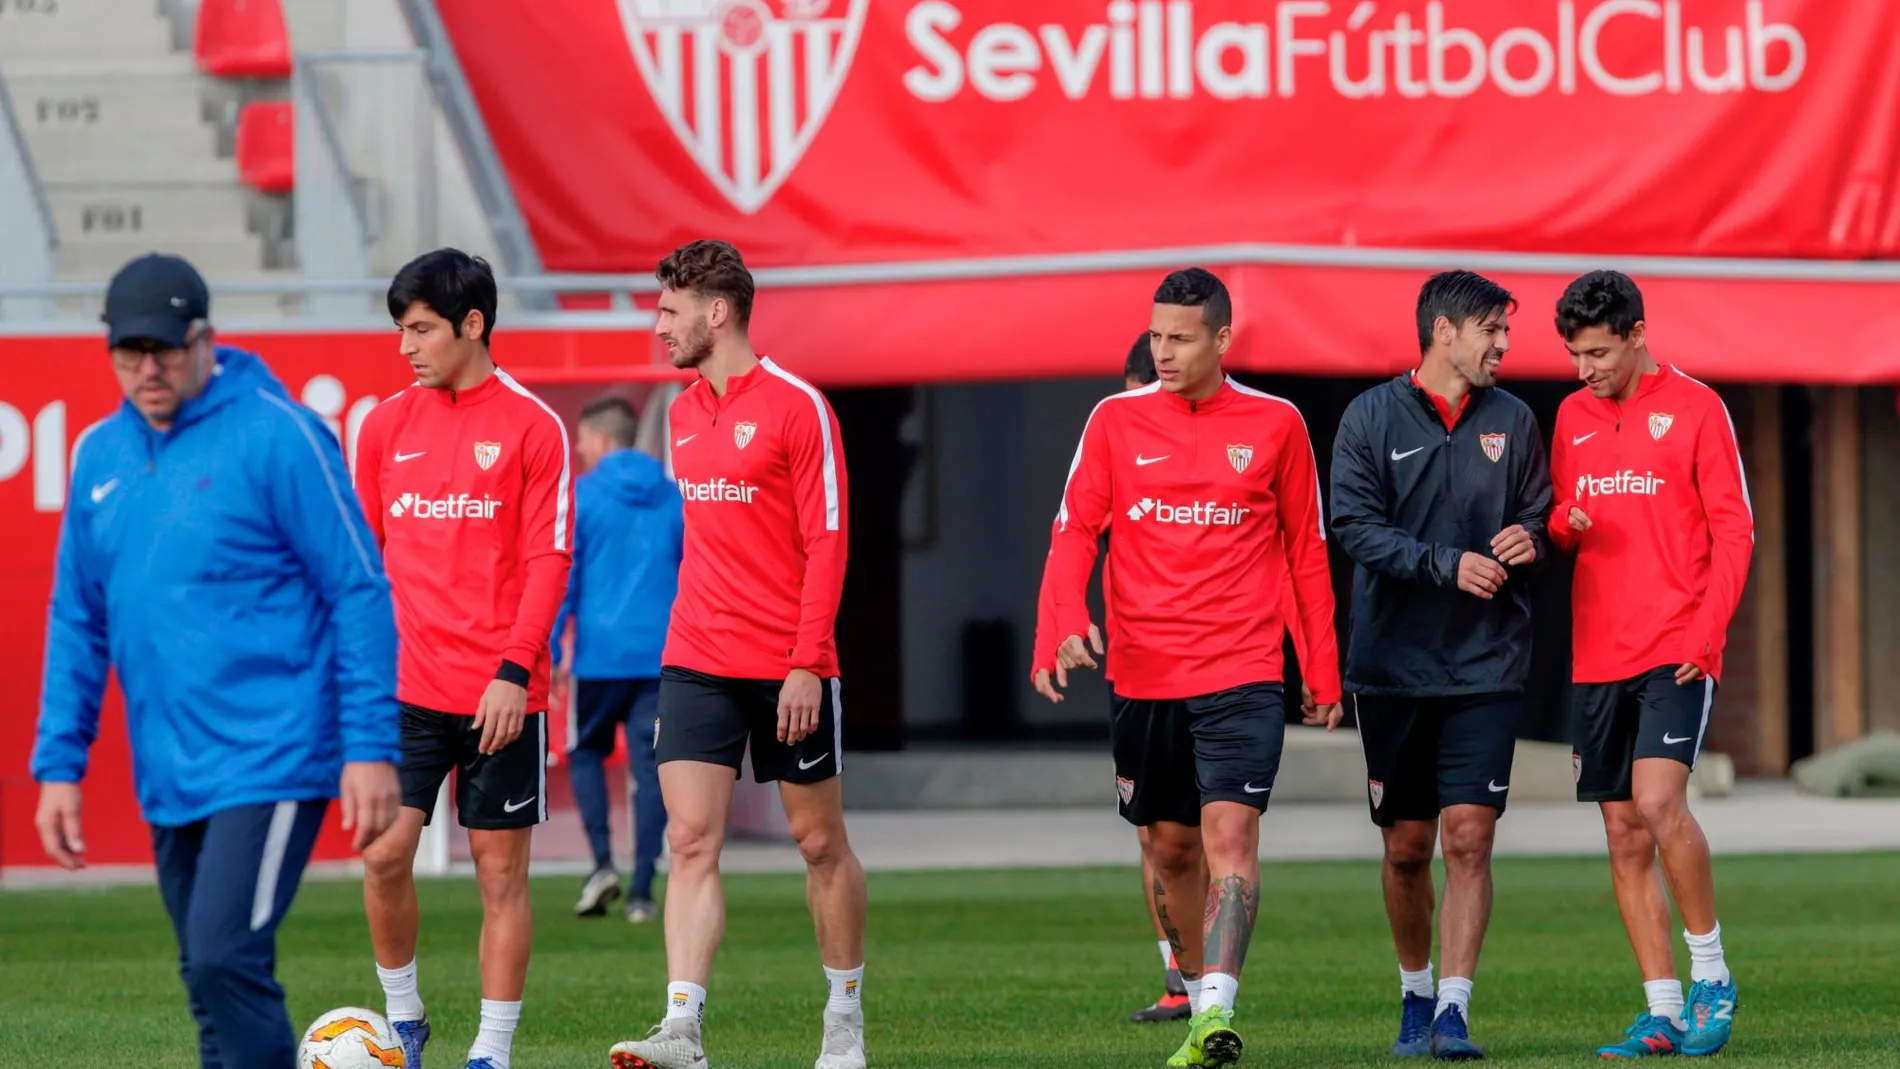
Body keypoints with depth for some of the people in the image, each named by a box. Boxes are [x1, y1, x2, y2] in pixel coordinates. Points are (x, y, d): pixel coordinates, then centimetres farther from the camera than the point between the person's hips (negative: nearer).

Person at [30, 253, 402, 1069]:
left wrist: (372, 747, -13)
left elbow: (361, 594, -8)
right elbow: (77, 622, 18)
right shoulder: (101, 455, 11)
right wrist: (58, 764, 12)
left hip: (270, 762, -7)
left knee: (225, 959, -18)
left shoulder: (275, 435, -8)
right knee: (211, 978, 10)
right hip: (169, 776, 7)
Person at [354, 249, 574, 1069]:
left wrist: (515, 671, -14)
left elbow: (549, 559, -6)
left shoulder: (531, 427, -3)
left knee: (500, 870, 1)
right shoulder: (387, 425, 9)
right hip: (407, 686, 3)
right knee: (384, 854, -5)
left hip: (501, 695, -3)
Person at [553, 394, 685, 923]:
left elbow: (560, 576, -6)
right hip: (661, 656, 2)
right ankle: (642, 889, -2)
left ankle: (603, 862, -3)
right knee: (650, 768, 4)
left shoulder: (579, 495, -3)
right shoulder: (675, 499, 7)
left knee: (586, 752, 15)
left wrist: (548, 650, -1)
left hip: (598, 655, -2)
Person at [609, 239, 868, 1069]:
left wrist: (806, 666, -17)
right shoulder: (683, 414, 11)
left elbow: (827, 542, -11)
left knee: (820, 841, 8)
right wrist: (690, 637, 16)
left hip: (788, 670, -5)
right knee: (692, 839, -9)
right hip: (697, 661, 5)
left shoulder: (797, 408, -9)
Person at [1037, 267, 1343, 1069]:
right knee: (1170, 847, 10)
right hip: (1143, 673, 2)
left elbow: (1305, 551, 10)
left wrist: (1323, 671, 10)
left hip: (1244, 674, -2)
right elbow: (1074, 529, 1)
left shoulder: (1275, 425, 3)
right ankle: (1197, 995, 27)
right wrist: (1070, 621, -17)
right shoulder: (1116, 421, 4)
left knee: (1231, 833, -17)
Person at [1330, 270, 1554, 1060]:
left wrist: (1528, 541, -10)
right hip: (1393, 662, -1)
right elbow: (1356, 527, -9)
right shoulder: (1372, 417, -1)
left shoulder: (1512, 421, 6)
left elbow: (1539, 517, 14)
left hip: (1487, 664, 1)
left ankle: (1453, 1010, -10)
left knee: (1469, 835, -10)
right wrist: (1447, 565, -20)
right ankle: (1414, 994, 27)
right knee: (1407, 845, 8)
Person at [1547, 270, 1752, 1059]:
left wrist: (1706, 631, -14)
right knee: (1624, 833, 4)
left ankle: (1712, 976, -4)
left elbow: (1734, 530, -4)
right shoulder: (1572, 417, 13)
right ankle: (1662, 1010, 8)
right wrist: (1564, 526, -6)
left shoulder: (1694, 408, -3)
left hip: (1675, 650, -6)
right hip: (1597, 656, 6)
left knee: (1658, 803, -20)